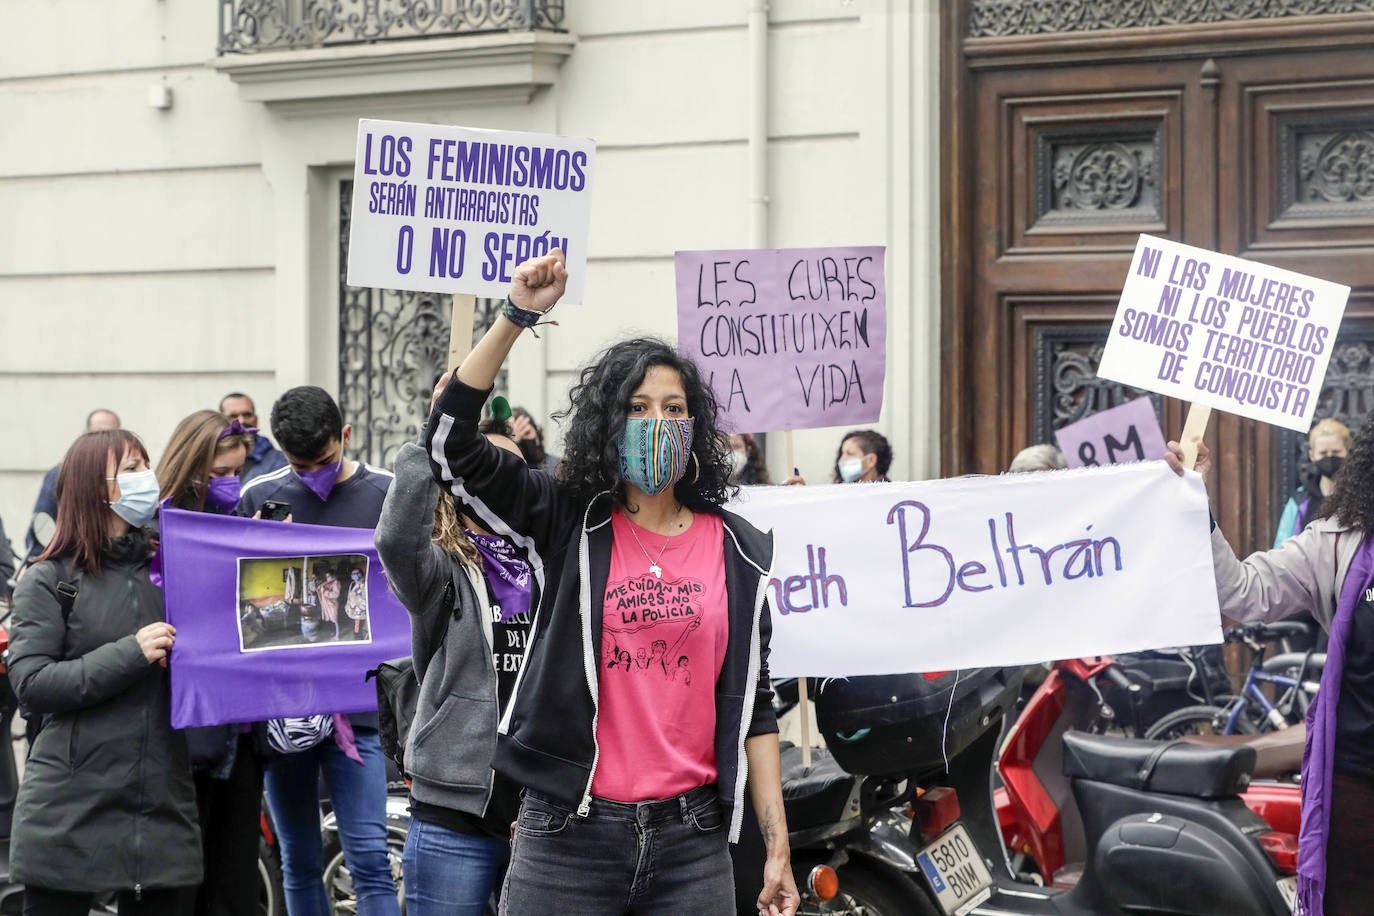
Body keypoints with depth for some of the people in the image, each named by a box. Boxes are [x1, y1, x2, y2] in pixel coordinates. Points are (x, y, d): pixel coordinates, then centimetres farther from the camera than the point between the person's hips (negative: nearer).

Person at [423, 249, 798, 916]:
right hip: (568, 837, -2)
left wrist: (778, 845, 4)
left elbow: (753, 703, 9)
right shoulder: (566, 524, 3)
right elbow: (450, 442, -9)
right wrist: (517, 316, -15)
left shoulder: (738, 551, 8)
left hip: (691, 843, 2)